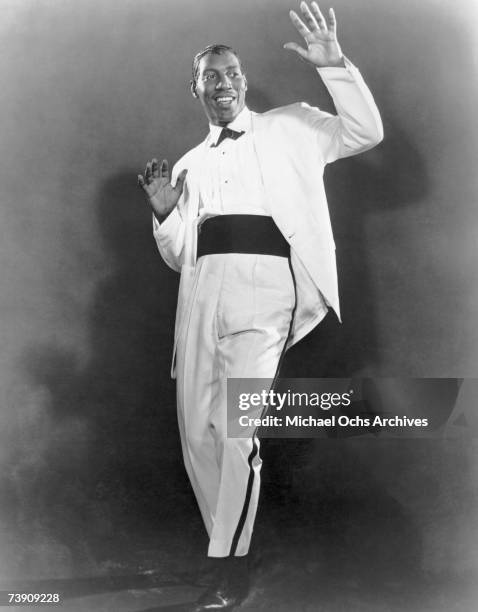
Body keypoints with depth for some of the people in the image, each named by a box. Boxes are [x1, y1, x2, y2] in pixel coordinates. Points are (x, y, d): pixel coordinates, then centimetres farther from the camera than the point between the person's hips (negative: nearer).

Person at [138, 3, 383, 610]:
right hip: (202, 290, 5)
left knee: (235, 427, -14)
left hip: (263, 286, -4)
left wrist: (335, 66, -5)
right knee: (196, 428, 4)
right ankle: (227, 544, 24)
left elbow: (366, 132, 3)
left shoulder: (289, 127, 15)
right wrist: (163, 212, 1)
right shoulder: (190, 164, 23)